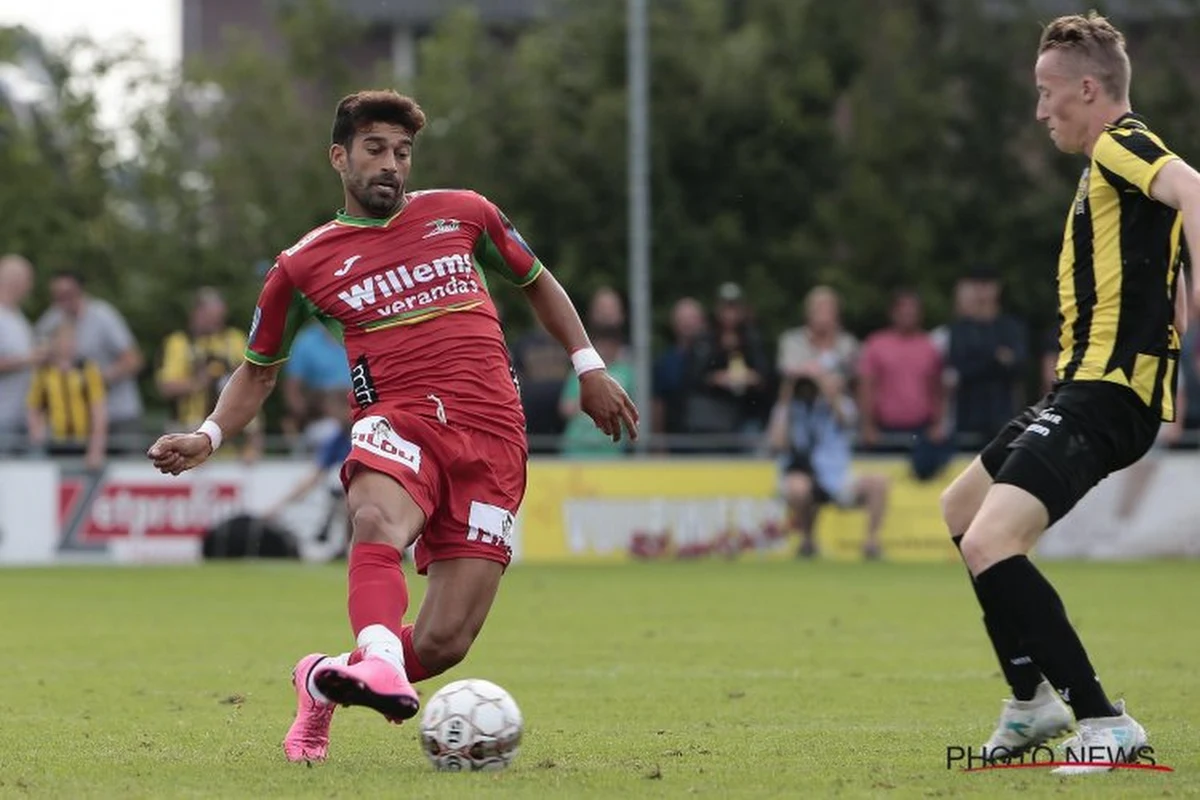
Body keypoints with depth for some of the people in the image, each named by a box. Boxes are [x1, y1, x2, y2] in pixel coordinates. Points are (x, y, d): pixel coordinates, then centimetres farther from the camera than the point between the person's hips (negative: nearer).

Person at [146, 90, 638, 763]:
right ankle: (380, 663, -59)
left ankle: (328, 683, 19)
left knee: (441, 645, -9)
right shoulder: (304, 266, 11)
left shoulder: (463, 214, 15)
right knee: (378, 519, -41)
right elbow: (260, 370, 21)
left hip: (493, 436, 1)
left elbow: (537, 282, 30)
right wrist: (209, 438, 5)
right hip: (400, 422, -1)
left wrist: (589, 366, 21)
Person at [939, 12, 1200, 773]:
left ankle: (1104, 722, -21)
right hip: (1088, 386, 11)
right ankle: (1033, 700, 30)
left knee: (990, 542, -23)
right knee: (962, 510, 26)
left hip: (1103, 394, -11)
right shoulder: (1115, 164, 19)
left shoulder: (1121, 145, -11)